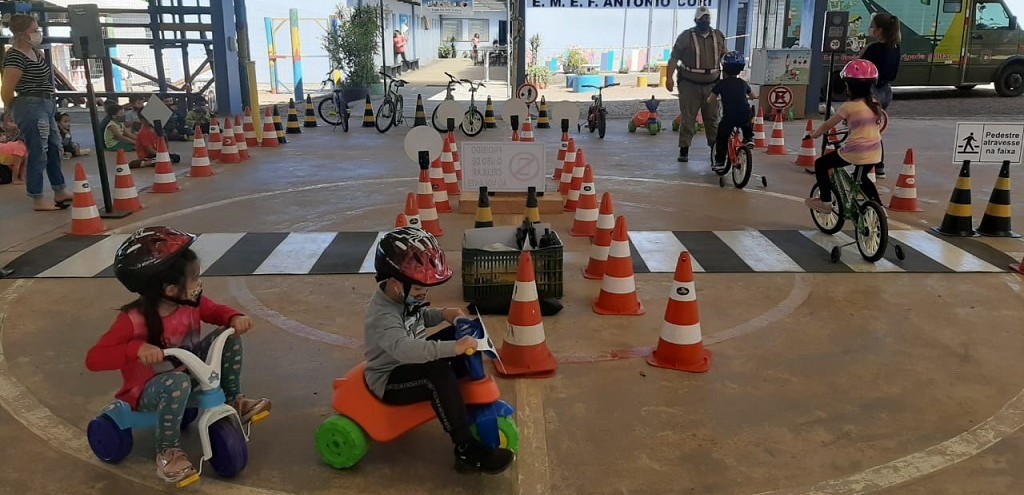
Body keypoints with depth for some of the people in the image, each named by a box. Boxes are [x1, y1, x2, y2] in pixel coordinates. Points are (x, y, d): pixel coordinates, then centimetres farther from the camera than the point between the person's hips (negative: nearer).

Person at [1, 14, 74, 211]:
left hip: (45, 106, 10)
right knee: (37, 154, -5)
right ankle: (38, 200, 3)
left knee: (54, 149, 16)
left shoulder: (35, 51, 10)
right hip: (32, 108, -10)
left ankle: (60, 192, 28)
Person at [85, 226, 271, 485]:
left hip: (188, 368, 6)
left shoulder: (190, 302, -10)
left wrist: (235, 318, -15)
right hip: (148, 389, -6)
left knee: (229, 336, -9)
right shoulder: (133, 320, -28)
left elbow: (216, 311, 8)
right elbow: (93, 359, -30)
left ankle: (233, 399, 5)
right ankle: (168, 451, -20)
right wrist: (137, 349, -46)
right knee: (178, 382, -41)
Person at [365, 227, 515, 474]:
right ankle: (467, 450, -31)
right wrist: (453, 347, -55)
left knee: (462, 335, 2)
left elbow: (419, 316, 18)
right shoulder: (382, 316, -31)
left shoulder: (401, 295, -2)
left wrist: (443, 313, -3)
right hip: (389, 380, -10)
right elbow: (405, 348, -49)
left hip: (412, 362, 10)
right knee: (439, 373, -37)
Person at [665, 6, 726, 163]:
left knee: (712, 118, 8)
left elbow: (725, 56, 20)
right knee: (687, 118, -1)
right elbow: (674, 57, -6)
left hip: (711, 84, 4)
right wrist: (669, 77, -15)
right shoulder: (686, 36, -3)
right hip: (689, 85, -4)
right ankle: (684, 150, 5)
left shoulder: (718, 36, 10)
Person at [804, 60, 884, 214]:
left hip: (855, 152, -7)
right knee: (862, 177, 32)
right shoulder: (874, 103, 6)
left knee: (820, 164, 9)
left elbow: (827, 126, -6)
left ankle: (825, 202, 9)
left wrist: (813, 135, 11)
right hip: (874, 153, 7)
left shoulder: (849, 106, -13)